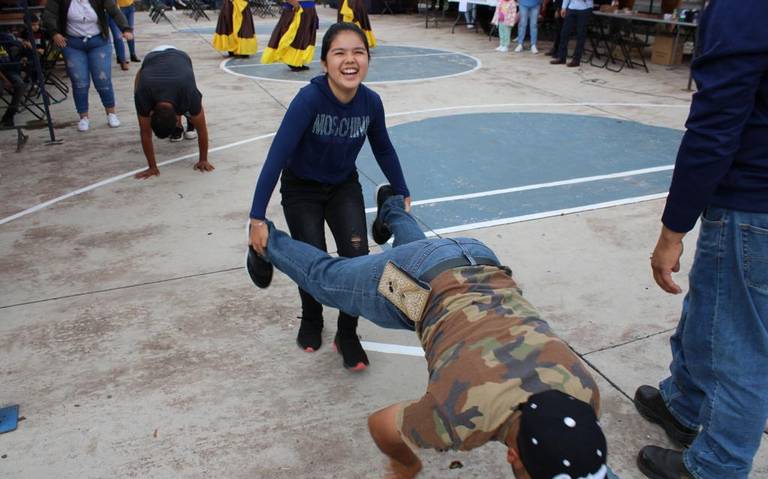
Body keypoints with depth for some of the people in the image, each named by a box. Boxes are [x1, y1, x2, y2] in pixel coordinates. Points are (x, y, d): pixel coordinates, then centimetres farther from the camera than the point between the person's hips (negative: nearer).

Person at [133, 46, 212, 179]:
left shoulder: (190, 95, -43)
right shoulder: (142, 95, -40)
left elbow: (202, 129, -29)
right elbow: (145, 133, -29)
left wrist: (203, 160, -22)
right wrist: (152, 167, -26)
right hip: (152, 58, 1)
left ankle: (191, 121, 16)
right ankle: (177, 128, 7)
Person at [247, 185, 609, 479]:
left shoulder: (583, 394, -26)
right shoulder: (462, 417, -38)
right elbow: (380, 424, -17)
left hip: (480, 263, 4)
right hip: (420, 280, -3)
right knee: (324, 279, 25)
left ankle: (392, 208, 66)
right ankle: (269, 242, 52)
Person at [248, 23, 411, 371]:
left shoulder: (371, 102, -17)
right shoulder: (309, 98, -30)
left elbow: (384, 150, 0)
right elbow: (277, 155, -32)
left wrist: (403, 194, 9)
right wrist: (257, 218, -36)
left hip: (344, 186, 3)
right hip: (301, 189, -3)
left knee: (357, 256, -10)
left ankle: (347, 335, 12)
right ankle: (311, 320, 30)